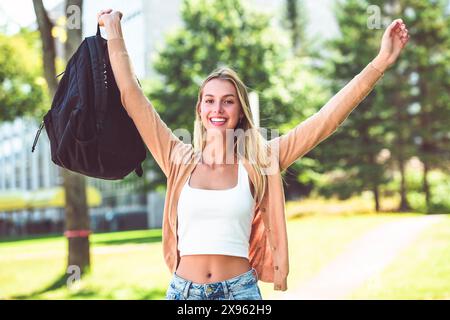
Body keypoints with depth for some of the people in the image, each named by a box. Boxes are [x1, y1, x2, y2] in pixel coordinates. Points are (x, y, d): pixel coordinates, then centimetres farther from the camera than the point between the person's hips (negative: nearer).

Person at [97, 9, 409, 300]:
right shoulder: (179, 158, 4)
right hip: (183, 290, 1)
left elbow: (327, 119, -1)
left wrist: (381, 62, -4)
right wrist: (114, 28, 9)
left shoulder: (261, 161, 2)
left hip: (240, 291, -1)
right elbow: (131, 94, 5)